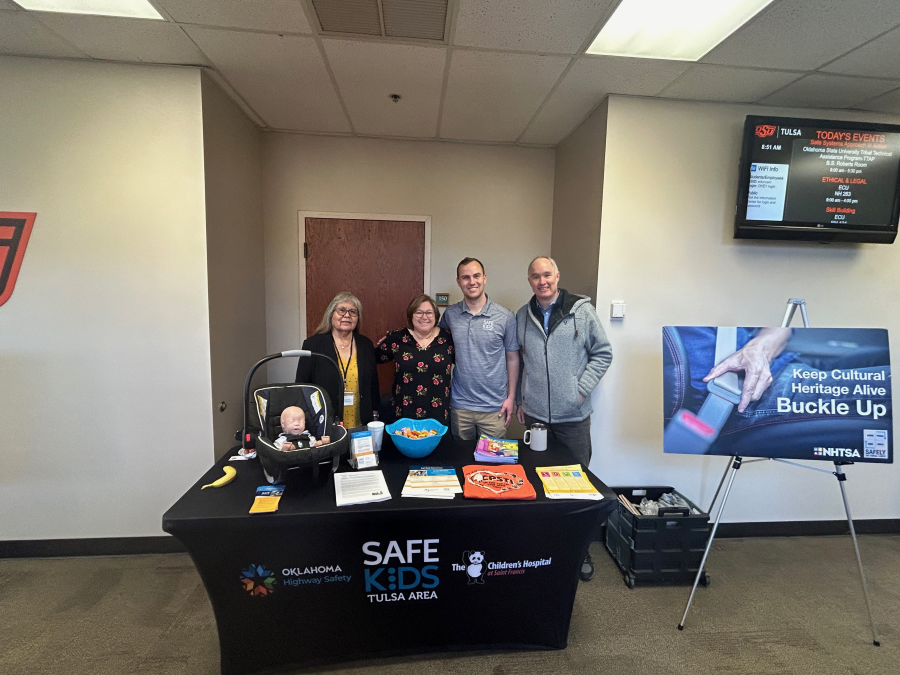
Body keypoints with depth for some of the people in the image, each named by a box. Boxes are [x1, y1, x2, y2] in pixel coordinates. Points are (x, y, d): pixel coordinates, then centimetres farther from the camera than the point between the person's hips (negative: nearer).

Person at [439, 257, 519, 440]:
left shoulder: (505, 317, -6)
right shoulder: (450, 314, 0)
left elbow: (512, 358, 1)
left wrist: (511, 397, 0)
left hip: (494, 407, -1)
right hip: (459, 406, 2)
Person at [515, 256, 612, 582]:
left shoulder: (582, 310, -6)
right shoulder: (522, 316, 5)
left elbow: (603, 353, -1)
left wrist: (583, 388, -9)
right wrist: (520, 400, 11)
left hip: (573, 415, -3)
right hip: (534, 414, 3)